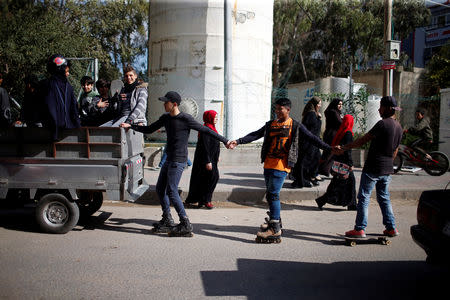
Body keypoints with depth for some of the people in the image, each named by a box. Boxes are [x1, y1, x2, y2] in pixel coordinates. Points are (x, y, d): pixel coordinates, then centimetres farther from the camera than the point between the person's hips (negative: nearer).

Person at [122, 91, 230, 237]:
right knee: (160, 189, 10)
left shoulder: (186, 118, -11)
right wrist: (131, 126, 14)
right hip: (169, 159, 8)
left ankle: (186, 225, -8)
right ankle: (167, 221, 22)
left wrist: (225, 141, -9)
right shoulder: (165, 118, 12)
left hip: (179, 160, -8)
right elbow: (148, 129, 22)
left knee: (171, 191, -13)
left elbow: (206, 130, -8)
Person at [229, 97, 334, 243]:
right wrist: (238, 141, 5)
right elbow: (255, 135, 15)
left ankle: (275, 230, -11)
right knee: (270, 195, 11)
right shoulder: (271, 124, 17)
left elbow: (311, 138, 0)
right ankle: (276, 223, 25)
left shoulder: (295, 125, 3)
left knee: (273, 194, -14)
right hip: (268, 164, 6)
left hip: (281, 165, -6)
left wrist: (328, 147, -8)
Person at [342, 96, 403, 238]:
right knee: (384, 197, 18)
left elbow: (363, 140, -14)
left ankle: (360, 229, 0)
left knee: (364, 197, -1)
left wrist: (346, 147, -4)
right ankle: (391, 228, 20)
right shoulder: (398, 127, 10)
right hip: (387, 169, 8)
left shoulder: (382, 124, -16)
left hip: (373, 167, -8)